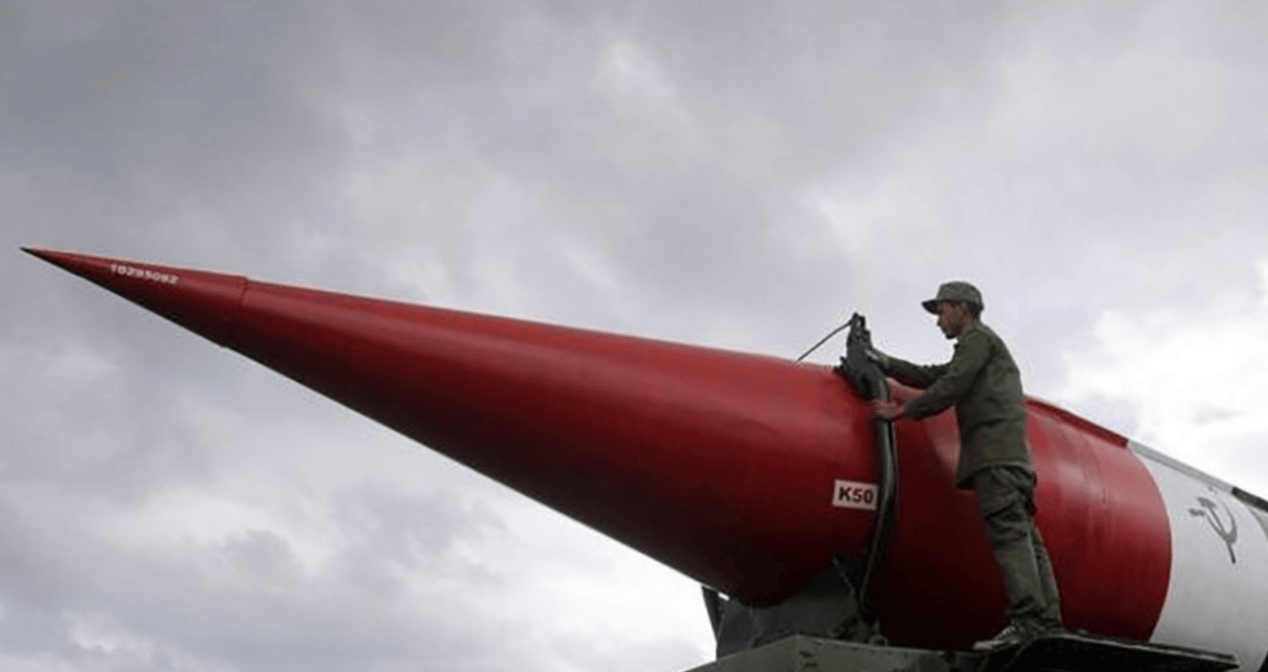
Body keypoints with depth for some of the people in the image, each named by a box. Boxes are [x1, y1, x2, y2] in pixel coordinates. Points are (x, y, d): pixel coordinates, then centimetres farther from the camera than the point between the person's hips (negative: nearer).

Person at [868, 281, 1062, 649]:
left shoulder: (977, 337, 5)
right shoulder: (982, 346, 35)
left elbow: (951, 388, -7)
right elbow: (932, 377, 32)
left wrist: (902, 410, -3)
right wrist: (885, 364, 31)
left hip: (995, 449, -10)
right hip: (1010, 455, 10)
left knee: (1008, 532, -19)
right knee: (1024, 537, 1)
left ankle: (1027, 621, -29)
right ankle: (1047, 623, -5)